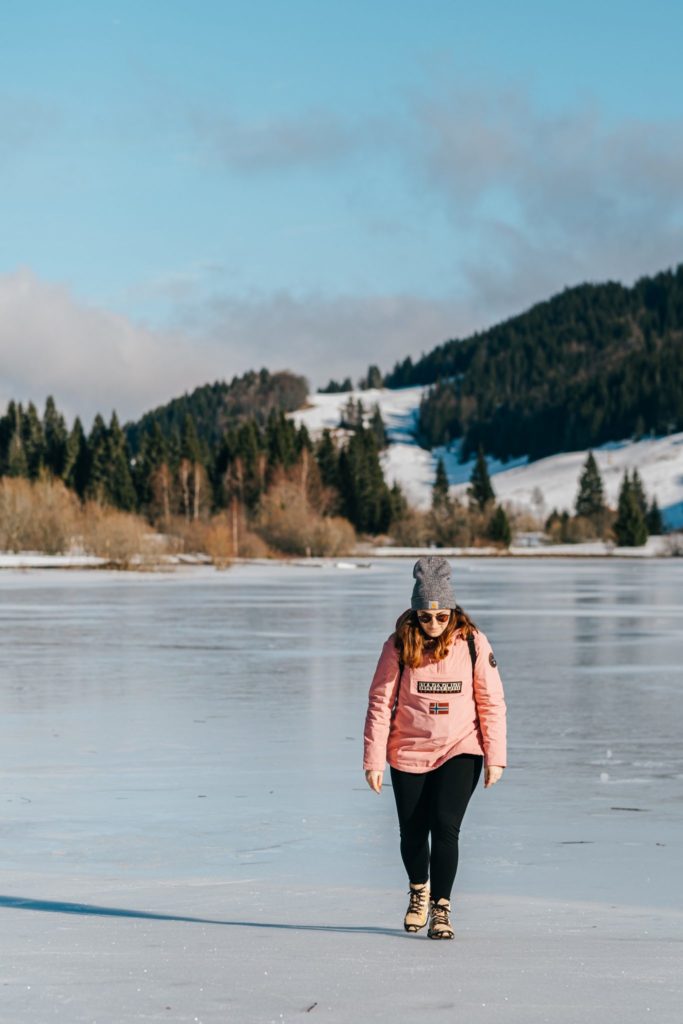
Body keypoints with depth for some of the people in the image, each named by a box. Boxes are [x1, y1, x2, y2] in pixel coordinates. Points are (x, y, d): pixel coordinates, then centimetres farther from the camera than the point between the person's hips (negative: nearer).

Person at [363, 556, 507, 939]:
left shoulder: (473, 643, -7)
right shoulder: (399, 646, -7)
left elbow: (492, 703, -2)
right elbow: (380, 703, -4)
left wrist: (495, 757, -6)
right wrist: (374, 760, -6)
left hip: (460, 750, -1)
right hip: (409, 753, 1)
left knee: (445, 826, -16)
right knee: (413, 834, 9)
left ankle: (441, 907, -2)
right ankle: (419, 890, 40)